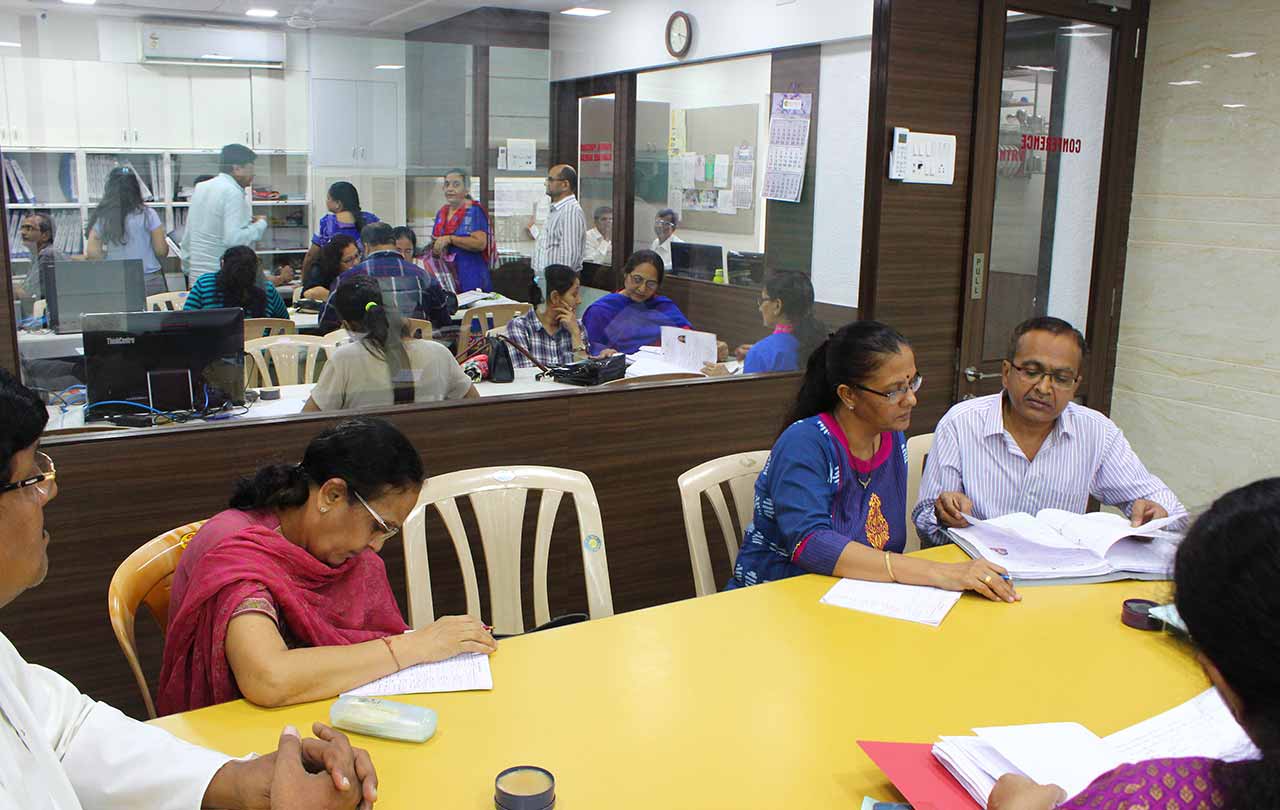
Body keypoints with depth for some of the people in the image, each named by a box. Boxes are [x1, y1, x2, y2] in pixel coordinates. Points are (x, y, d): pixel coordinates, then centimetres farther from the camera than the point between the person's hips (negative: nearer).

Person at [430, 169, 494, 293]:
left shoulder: (474, 211, -5)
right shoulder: (441, 213, 15)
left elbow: (481, 243, -18)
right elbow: (435, 243, 26)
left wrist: (450, 239, -20)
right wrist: (435, 249, 3)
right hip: (445, 275, 6)